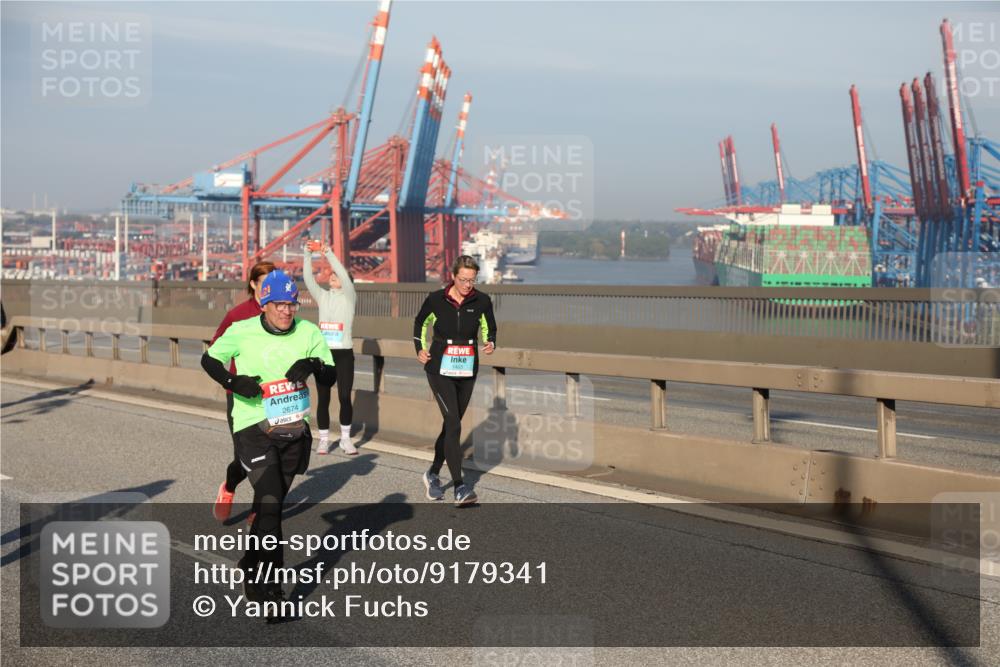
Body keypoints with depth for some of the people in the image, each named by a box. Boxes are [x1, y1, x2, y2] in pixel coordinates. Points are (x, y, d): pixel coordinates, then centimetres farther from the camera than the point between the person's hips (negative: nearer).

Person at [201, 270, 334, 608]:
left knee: (273, 503, 17)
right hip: (254, 427, -4)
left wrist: (315, 365, -20)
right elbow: (209, 359, 5)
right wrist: (234, 382, -13)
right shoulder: (242, 332, -7)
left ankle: (252, 567, 39)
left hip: (294, 430, 4)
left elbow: (330, 376, 3)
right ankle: (268, 581, -12)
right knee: (270, 502, -17)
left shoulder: (309, 332, 0)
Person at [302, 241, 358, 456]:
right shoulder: (322, 296, 10)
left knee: (345, 397, -3)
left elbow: (345, 276, -16)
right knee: (323, 398, 3)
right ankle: (324, 439, 12)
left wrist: (329, 254, -22)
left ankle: (346, 439, 11)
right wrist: (307, 255, -14)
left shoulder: (349, 296, 1)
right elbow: (308, 278, -2)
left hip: (344, 353, -2)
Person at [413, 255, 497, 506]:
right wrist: (420, 349, 1)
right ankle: (459, 487, -17)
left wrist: (490, 344, -10)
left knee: (451, 424, 13)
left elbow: (490, 329, 10)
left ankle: (433, 474, 33)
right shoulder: (436, 299, -8)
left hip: (467, 372, 4)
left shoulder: (481, 302, -4)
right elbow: (420, 323, 11)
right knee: (453, 423, -15)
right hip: (440, 370, -4)